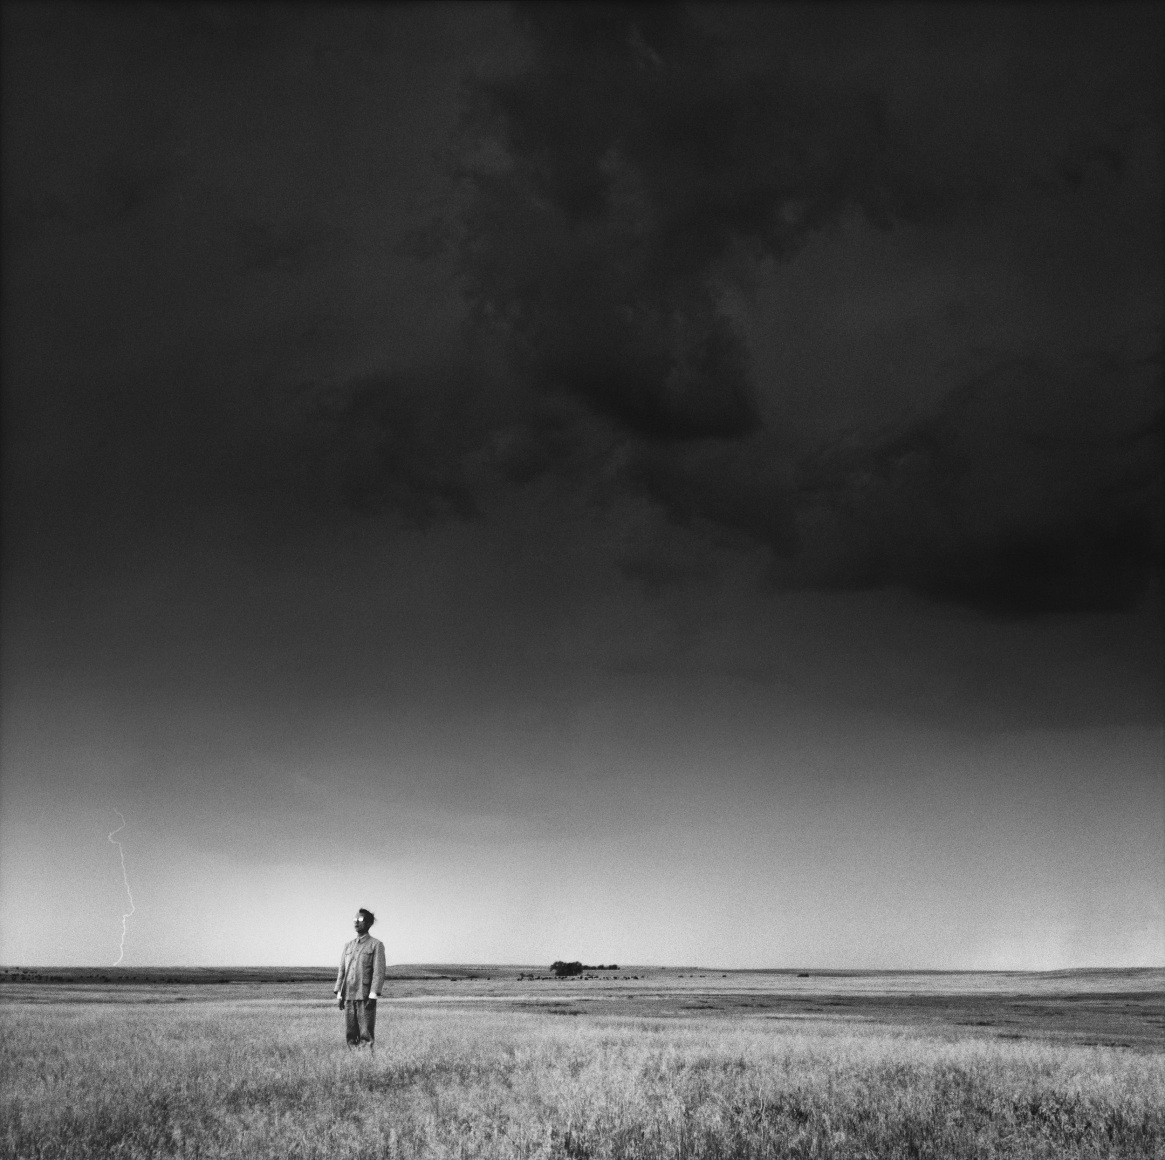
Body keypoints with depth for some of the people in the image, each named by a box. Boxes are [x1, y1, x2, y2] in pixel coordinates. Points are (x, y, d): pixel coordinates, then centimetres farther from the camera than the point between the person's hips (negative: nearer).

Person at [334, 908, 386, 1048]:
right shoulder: (348, 946, 16)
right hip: (348, 996, 5)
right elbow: (342, 971, 14)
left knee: (366, 1034, -5)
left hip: (365, 996, -5)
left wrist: (373, 995, -15)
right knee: (350, 1035, 5)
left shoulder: (376, 945, 0)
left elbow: (379, 971, -7)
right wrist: (339, 994, 5)